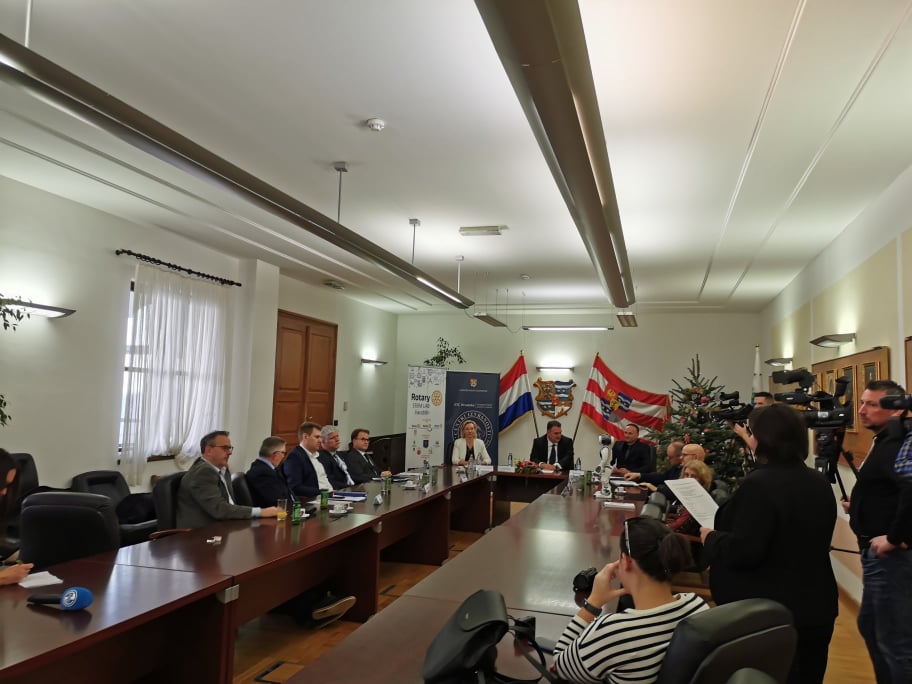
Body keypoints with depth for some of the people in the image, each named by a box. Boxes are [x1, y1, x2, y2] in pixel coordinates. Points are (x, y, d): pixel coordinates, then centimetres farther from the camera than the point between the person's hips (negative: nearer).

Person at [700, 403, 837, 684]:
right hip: (815, 606, 8)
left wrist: (711, 538, -8)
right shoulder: (819, 482, 4)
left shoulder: (760, 483, -22)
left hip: (767, 610, -7)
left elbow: (743, 552, -27)